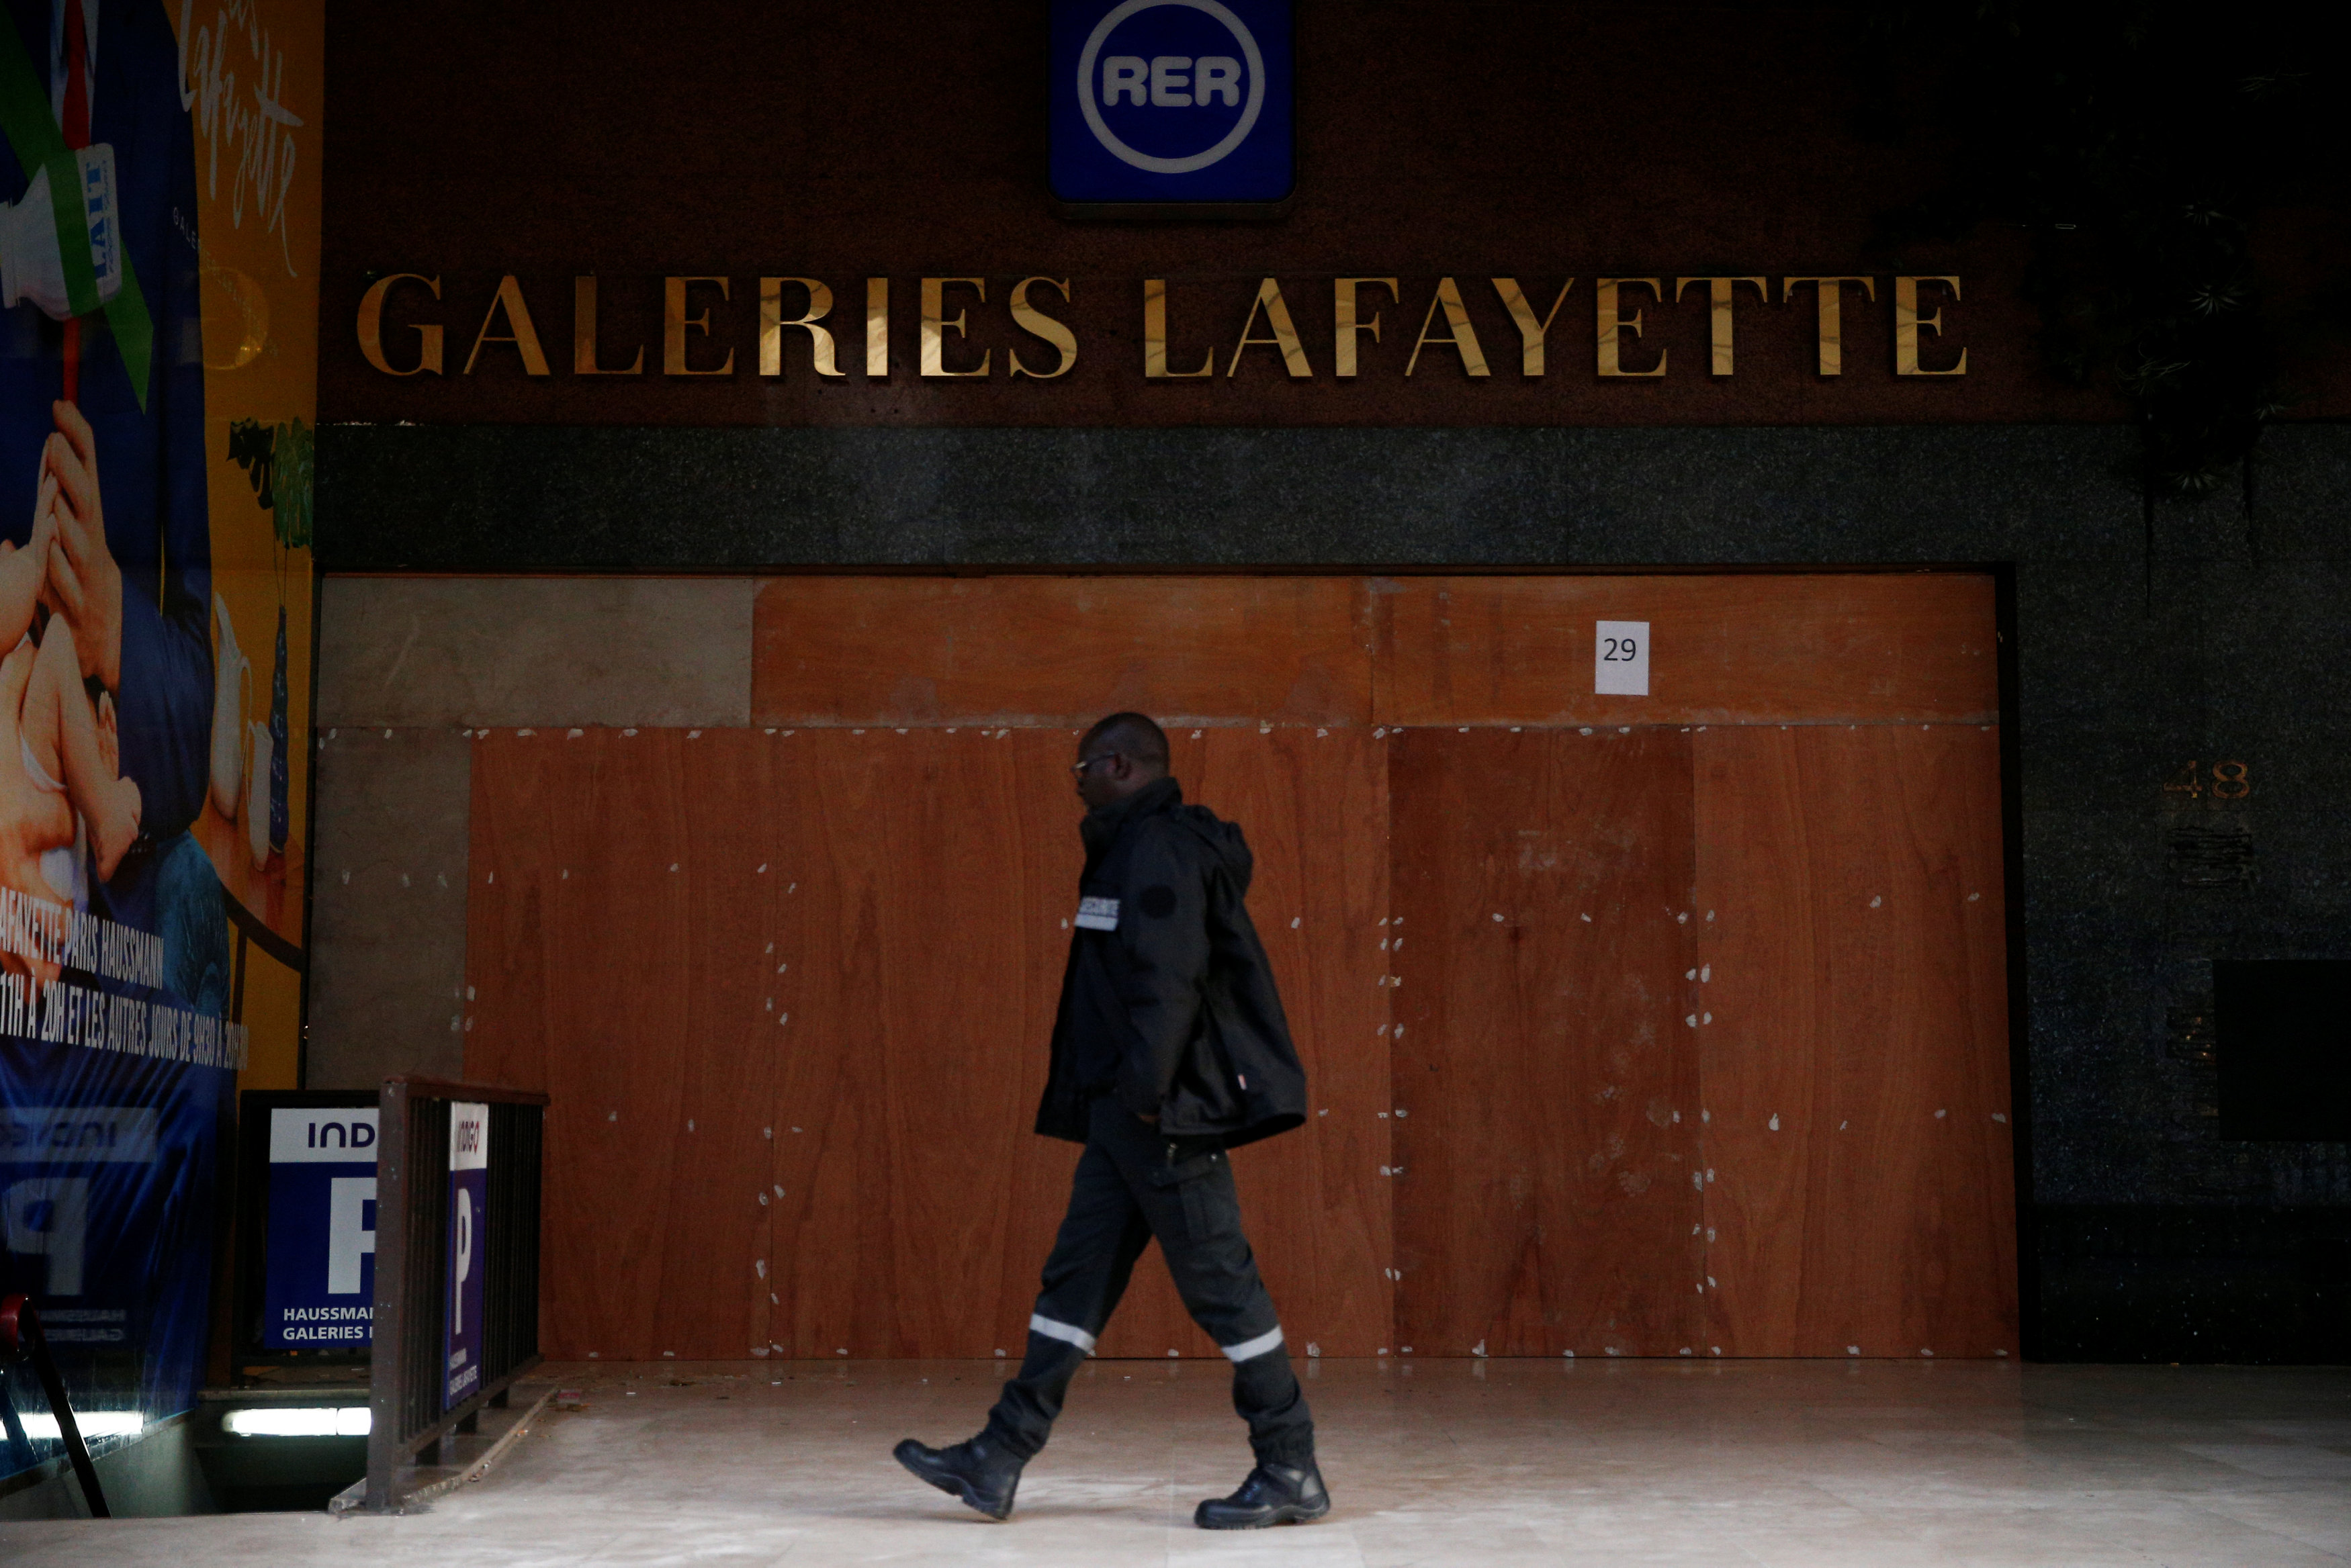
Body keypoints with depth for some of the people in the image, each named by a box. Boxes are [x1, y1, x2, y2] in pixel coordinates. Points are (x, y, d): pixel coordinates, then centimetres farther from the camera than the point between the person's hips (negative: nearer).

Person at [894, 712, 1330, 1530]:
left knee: (1219, 1282, -4)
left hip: (1164, 1115, -11)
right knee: (1077, 1277, 10)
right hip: (1126, 1110, 11)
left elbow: (1170, 978, -23)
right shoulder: (1136, 848, 18)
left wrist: (1145, 1086, -24)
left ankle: (1291, 1474, 5)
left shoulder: (1161, 850, -14)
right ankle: (998, 1460, 14)